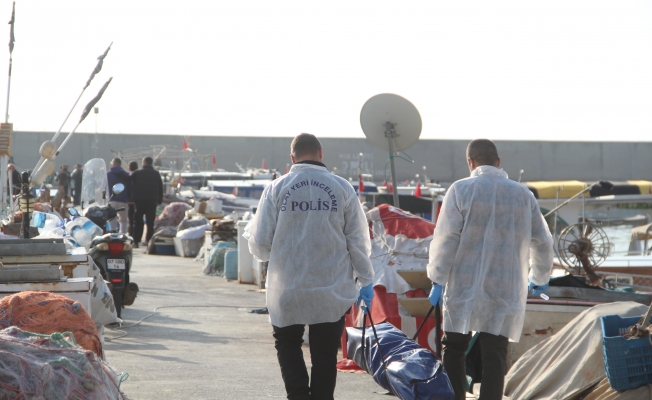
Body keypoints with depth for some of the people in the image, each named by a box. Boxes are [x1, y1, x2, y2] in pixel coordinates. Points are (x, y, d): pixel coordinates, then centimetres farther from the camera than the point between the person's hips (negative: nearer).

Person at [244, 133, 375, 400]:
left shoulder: (276, 188, -4)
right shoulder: (342, 188, -2)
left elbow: (260, 243, -2)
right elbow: (358, 240, 1)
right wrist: (366, 280, 10)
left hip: (287, 290, 0)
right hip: (332, 289, 0)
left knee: (287, 343, 17)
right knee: (325, 354, 9)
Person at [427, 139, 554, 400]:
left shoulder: (461, 190, -3)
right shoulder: (523, 195, 8)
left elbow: (446, 239, -7)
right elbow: (543, 242, 15)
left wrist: (438, 280, 0)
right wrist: (540, 278, 30)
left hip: (464, 287, -2)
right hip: (505, 291, 2)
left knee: (454, 350, 10)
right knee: (494, 357, 2)